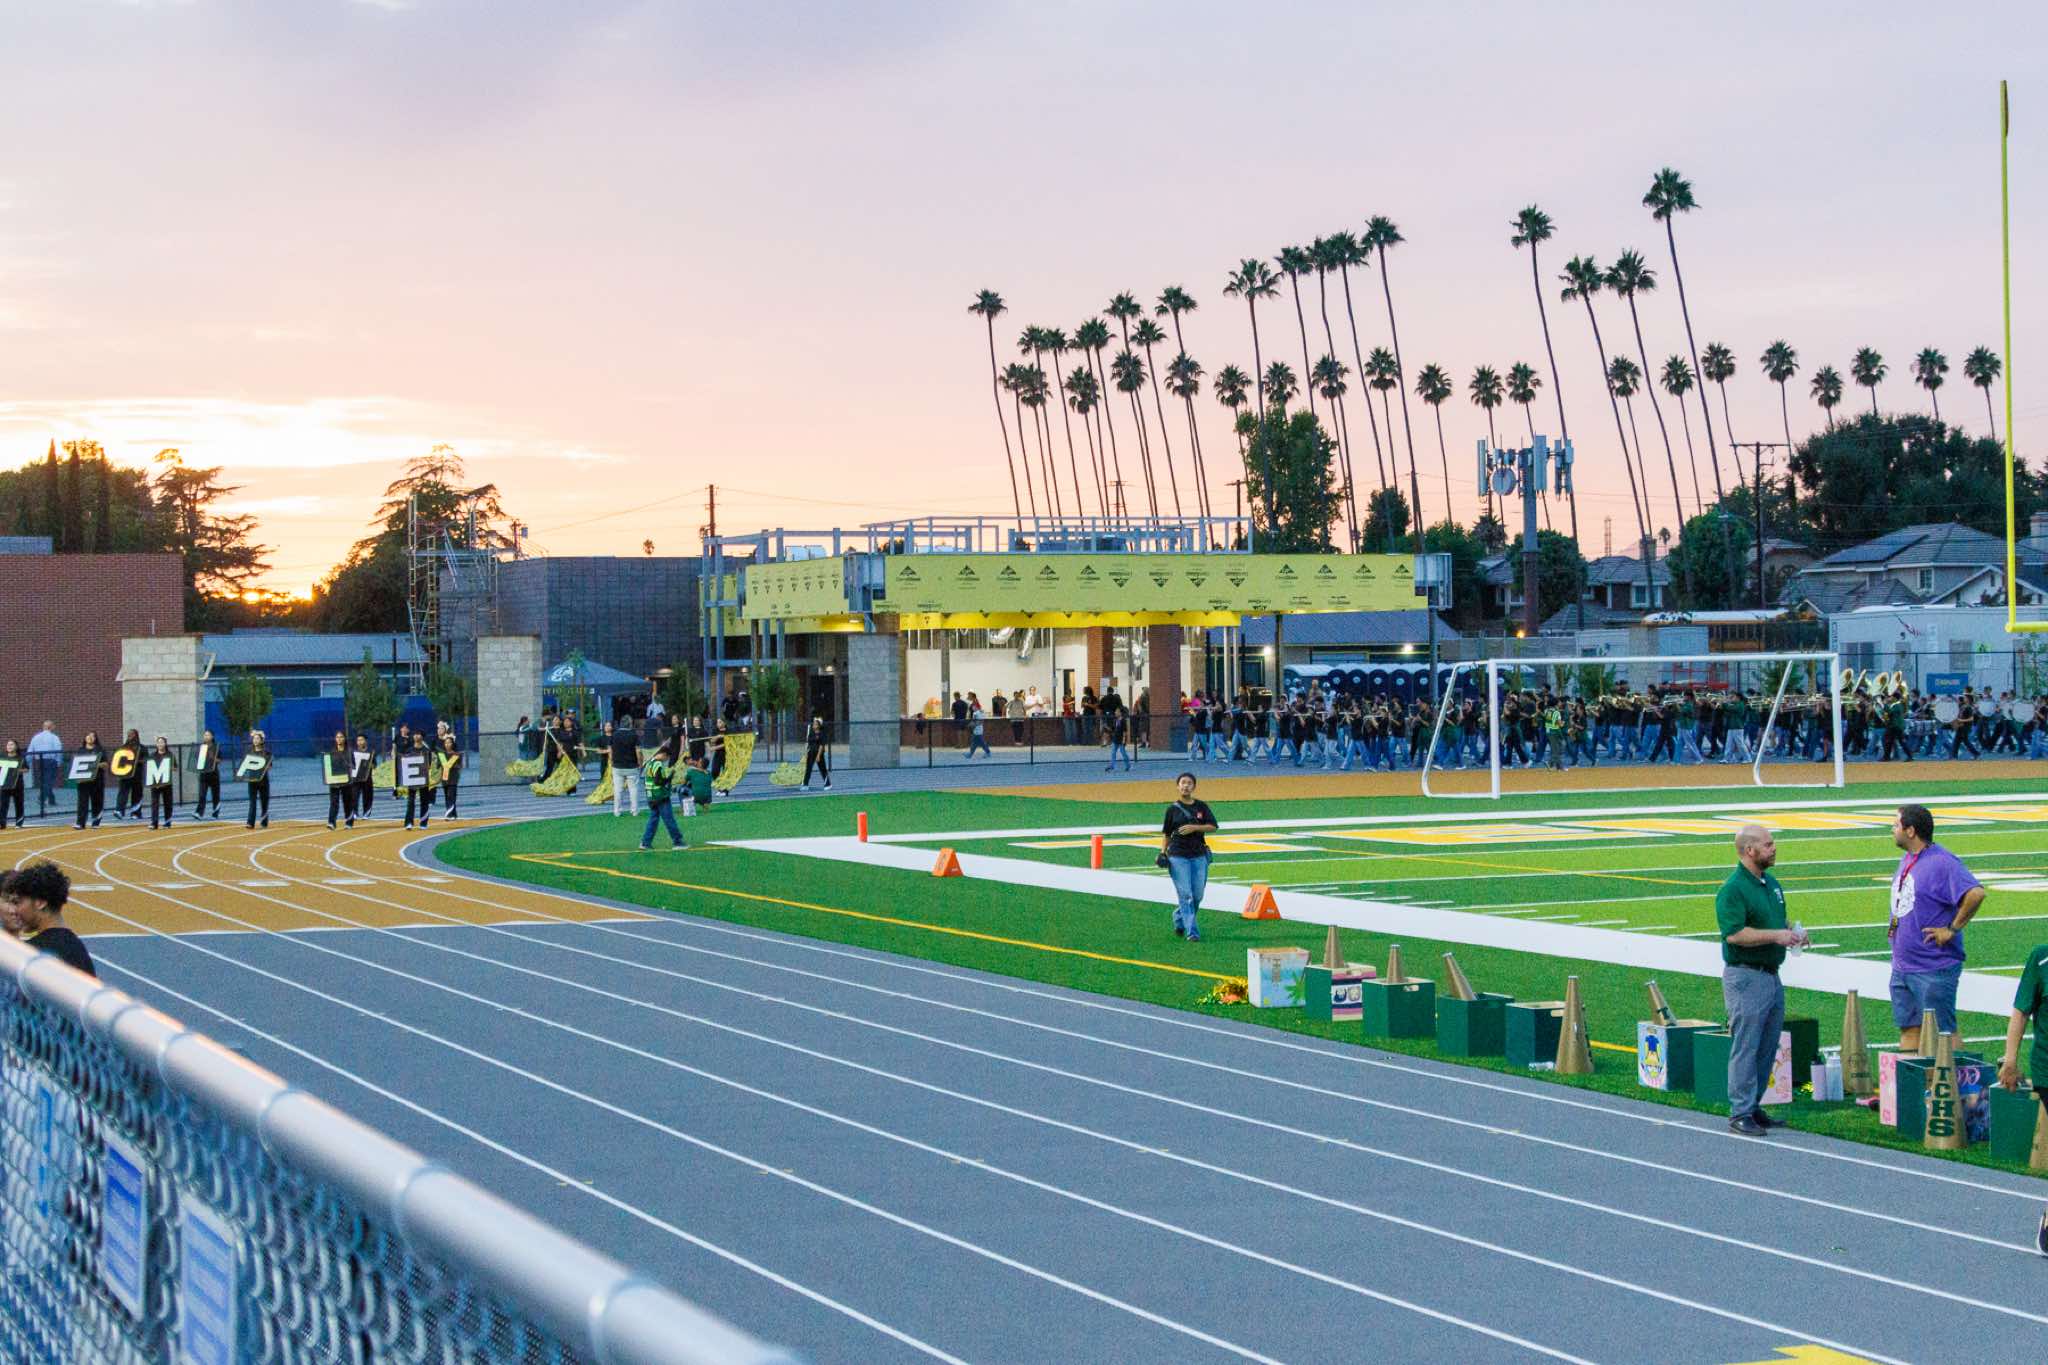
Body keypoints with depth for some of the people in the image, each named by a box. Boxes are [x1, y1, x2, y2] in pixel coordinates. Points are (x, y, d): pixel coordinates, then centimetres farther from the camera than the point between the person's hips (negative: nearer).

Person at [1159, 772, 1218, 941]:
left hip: (1199, 856, 2)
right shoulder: (1173, 809, 4)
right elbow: (1166, 833, 9)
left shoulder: (1202, 806, 7)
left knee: (1197, 896, 4)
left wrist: (1194, 827, -14)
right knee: (1185, 895, -8)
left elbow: (1213, 827, 0)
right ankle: (1192, 932, -8)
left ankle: (1179, 919, 29)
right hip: (1178, 856, -2)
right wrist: (1163, 852, -2)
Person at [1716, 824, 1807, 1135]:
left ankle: (1753, 1107, 22)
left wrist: (1792, 934, 6)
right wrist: (1775, 936, -21)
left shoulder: (1771, 883, 14)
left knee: (1767, 1048, 13)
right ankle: (1740, 1114, -1)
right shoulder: (1733, 888, -15)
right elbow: (1734, 934, -23)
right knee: (1745, 1048, -5)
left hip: (1771, 975, 9)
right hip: (1745, 977, -9)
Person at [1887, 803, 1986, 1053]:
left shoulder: (1942, 862, -18)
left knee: (1942, 1032, -3)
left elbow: (1975, 893, -30)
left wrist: (1952, 929, -23)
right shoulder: (1906, 859, 11)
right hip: (1902, 965, 9)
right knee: (1909, 1029, 12)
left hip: (1934, 968, -9)